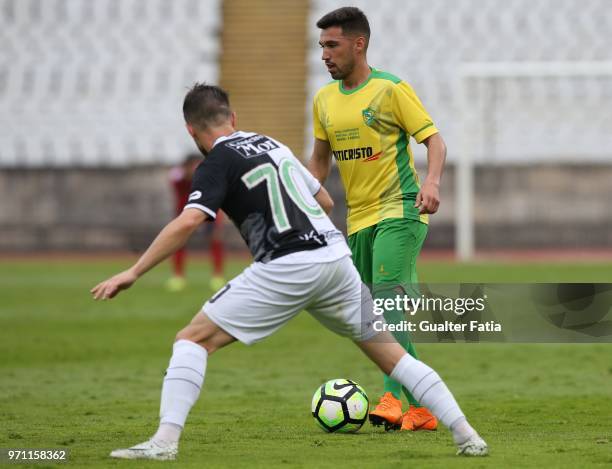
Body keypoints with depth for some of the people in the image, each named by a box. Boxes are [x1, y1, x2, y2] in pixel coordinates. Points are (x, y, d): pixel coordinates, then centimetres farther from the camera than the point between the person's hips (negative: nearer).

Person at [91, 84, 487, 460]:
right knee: (387, 351, 19)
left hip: (285, 269, -6)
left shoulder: (219, 163, 0)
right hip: (335, 256, 6)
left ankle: (165, 441, -15)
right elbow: (325, 201, 29)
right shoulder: (271, 144, 21)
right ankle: (467, 436, 15)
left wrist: (133, 273, -14)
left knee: (194, 339, 1)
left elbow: (188, 222, -16)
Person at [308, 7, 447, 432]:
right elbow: (320, 160, 22)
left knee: (389, 297, -23)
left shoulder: (391, 89, -8)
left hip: (400, 210, -7)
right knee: (377, 317, 6)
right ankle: (422, 410, 12)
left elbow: (434, 140, -9)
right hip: (359, 219, 7)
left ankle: (393, 399, -28)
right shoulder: (324, 100, 11)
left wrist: (432, 181, -27)